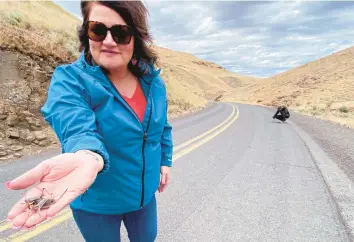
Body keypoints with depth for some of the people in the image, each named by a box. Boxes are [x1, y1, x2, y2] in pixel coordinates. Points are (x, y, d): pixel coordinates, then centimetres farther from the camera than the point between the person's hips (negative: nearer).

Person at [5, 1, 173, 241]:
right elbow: (78, 128, -41)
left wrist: (165, 161, 9)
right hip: (97, 201, -4)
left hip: (144, 192, 5)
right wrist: (87, 158, -61)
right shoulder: (70, 80, -22)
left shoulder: (153, 80, -7)